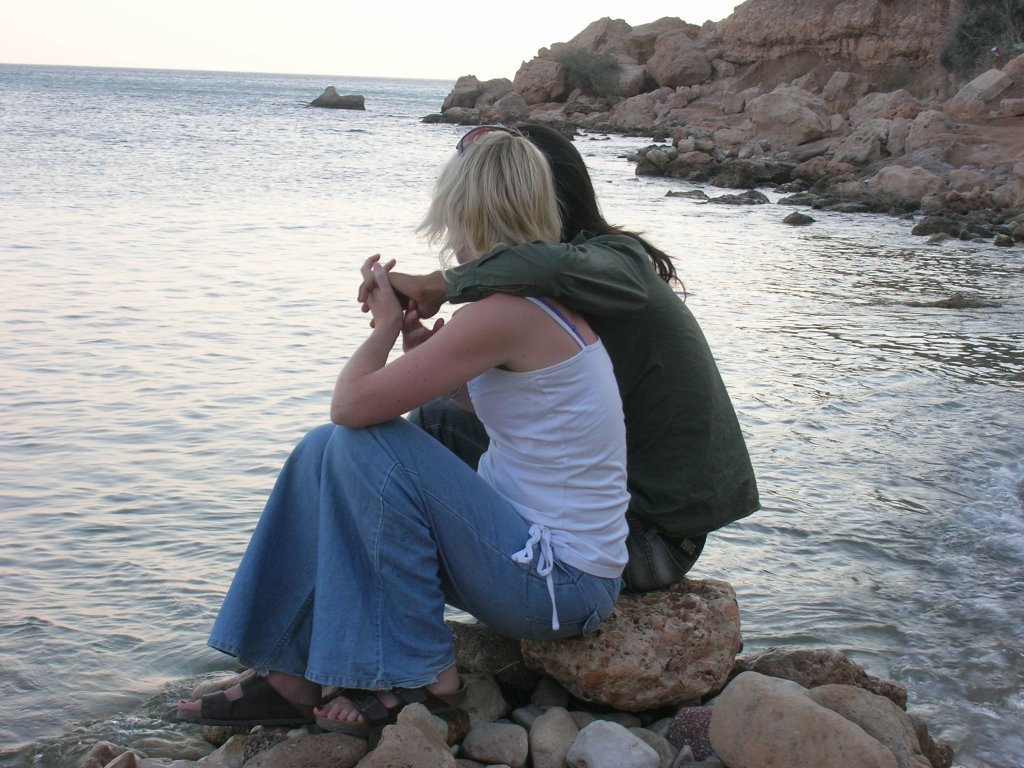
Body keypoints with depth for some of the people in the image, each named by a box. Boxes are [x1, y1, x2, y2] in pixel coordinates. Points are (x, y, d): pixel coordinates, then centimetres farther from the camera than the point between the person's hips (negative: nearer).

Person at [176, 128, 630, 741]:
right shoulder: (550, 296, 7)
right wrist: (417, 339, 13)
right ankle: (292, 674, 11)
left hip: (556, 585, -9)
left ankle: (421, 678, -7)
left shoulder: (507, 309, -22)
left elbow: (352, 403, -22)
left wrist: (386, 324, -3)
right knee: (322, 454, 5)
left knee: (364, 443, -19)